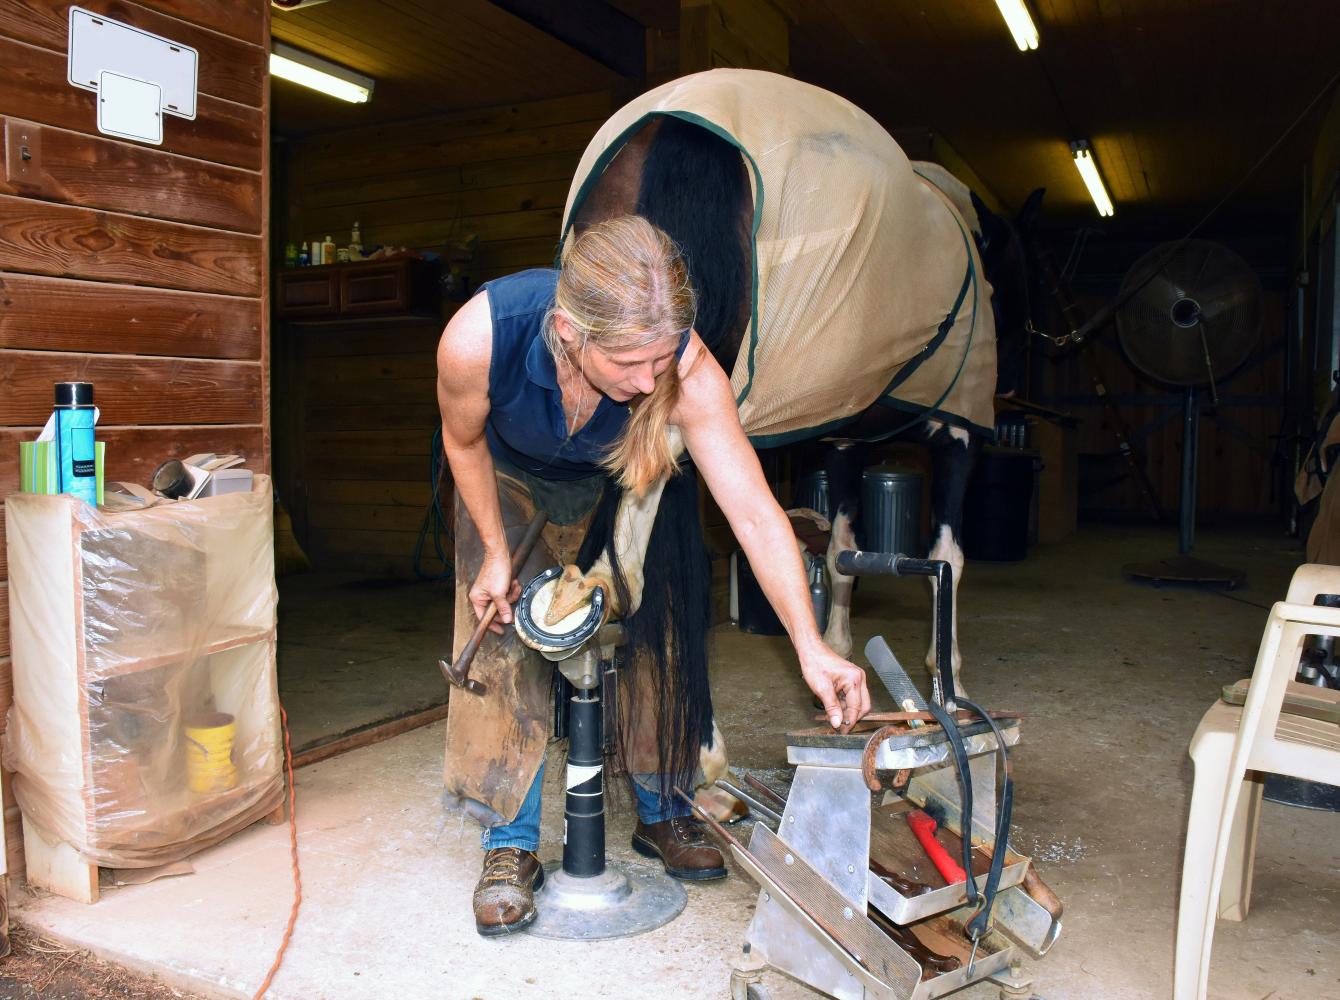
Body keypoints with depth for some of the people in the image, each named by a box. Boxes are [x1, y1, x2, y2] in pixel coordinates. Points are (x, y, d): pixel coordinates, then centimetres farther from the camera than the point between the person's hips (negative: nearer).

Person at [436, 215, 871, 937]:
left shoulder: (685, 369, -40)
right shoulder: (477, 338, -42)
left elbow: (756, 513, -38)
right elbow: (464, 442, -18)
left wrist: (809, 646, -42)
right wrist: (495, 552, -12)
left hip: (611, 487, 1)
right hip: (509, 481, 0)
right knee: (505, 651, -5)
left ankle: (659, 815, 21)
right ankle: (511, 846, 9)